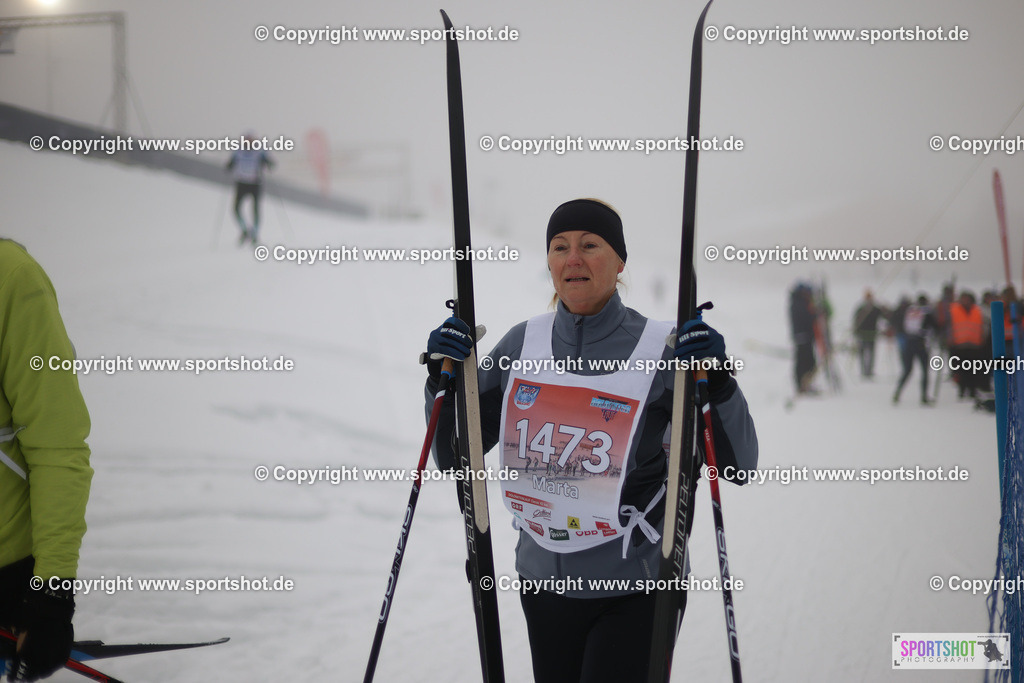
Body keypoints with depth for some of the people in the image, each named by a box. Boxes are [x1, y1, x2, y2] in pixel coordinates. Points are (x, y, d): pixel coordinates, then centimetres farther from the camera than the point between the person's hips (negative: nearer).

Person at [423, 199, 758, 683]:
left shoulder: (662, 349, -9)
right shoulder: (522, 344, 2)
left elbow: (739, 466, -11)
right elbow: (453, 457, 7)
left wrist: (716, 383, -26)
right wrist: (444, 380, -9)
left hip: (635, 592, -4)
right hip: (543, 583, 4)